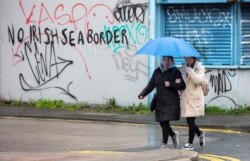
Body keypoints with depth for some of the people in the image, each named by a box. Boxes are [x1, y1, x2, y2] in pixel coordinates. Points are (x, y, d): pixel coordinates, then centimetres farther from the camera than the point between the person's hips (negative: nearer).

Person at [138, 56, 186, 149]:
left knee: (165, 122, -10)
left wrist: (171, 84, -19)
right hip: (160, 101, 4)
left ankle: (164, 143, 0)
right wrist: (142, 94, -4)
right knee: (162, 122, 5)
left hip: (171, 102, -4)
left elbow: (182, 86, -7)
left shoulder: (175, 72, -2)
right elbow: (151, 85, 8)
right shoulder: (157, 71, 10)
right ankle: (173, 135, 33)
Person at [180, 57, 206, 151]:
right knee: (189, 121, 7)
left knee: (191, 121, -8)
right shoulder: (184, 68, 13)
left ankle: (190, 143, -3)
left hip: (195, 98, -5)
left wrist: (190, 71, -22)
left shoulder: (200, 68, -3)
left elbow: (198, 80, -20)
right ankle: (200, 134, 34)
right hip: (185, 98, 5)